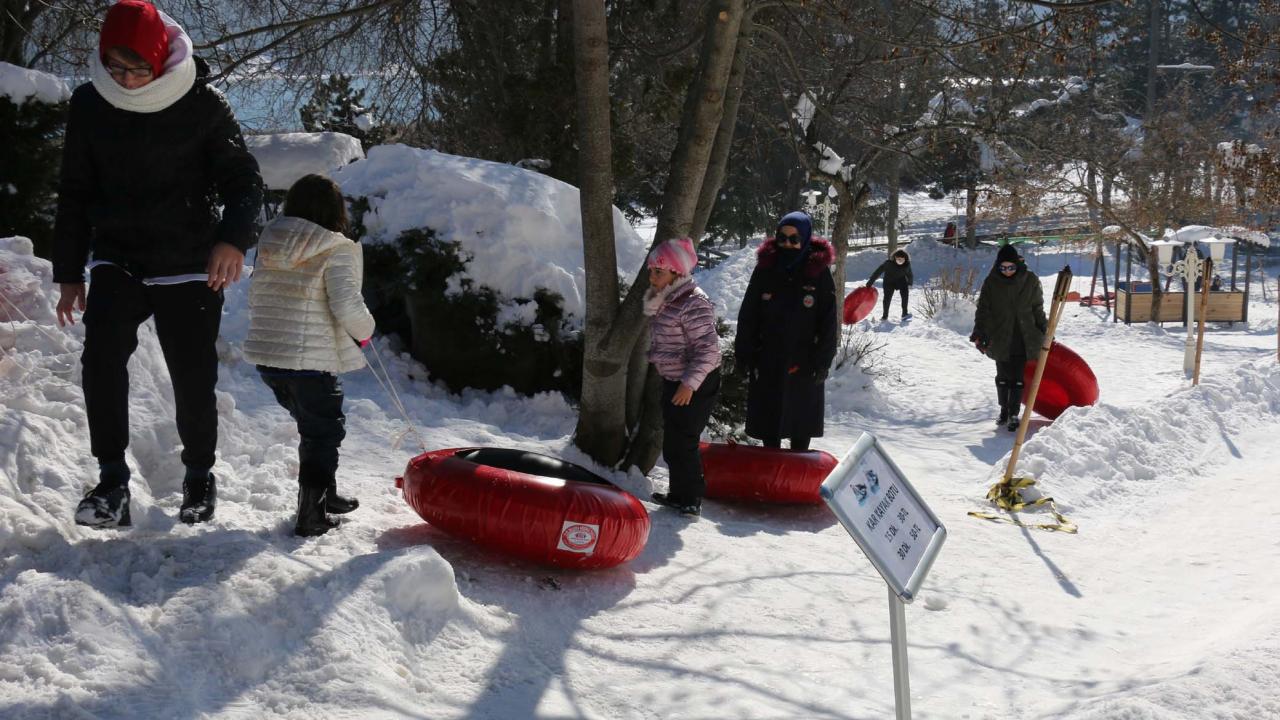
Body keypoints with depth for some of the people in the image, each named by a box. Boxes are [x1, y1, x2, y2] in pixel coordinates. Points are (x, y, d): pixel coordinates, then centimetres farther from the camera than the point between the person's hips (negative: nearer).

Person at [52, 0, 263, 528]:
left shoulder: (200, 103, -7)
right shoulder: (90, 104, 1)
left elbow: (244, 179, -2)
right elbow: (74, 194, 10)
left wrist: (234, 237, -22)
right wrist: (68, 275, 9)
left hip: (190, 267, -1)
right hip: (117, 261, 2)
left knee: (194, 380, -1)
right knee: (102, 356, -22)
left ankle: (199, 477, 24)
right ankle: (112, 482, -18)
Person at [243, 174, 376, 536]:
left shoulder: (268, 245, 9)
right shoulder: (336, 249, -11)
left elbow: (255, 301, 14)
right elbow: (348, 308, -19)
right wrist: (364, 331, 1)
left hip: (265, 356, 7)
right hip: (312, 361, -7)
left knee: (311, 425, 24)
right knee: (324, 432, 7)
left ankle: (327, 496, 37)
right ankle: (311, 516, 4)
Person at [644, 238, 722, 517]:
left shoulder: (693, 304, -23)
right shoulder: (666, 301, 8)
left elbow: (708, 350, -26)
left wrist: (689, 383, -28)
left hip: (695, 387, -10)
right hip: (673, 381, 10)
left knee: (681, 442, -4)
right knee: (674, 442, 18)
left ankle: (690, 498, 8)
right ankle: (680, 493, 30)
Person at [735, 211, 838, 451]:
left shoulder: (819, 272, -5)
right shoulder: (765, 269, 1)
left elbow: (829, 321, -5)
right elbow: (747, 316, 3)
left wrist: (823, 360, -9)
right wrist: (742, 354, 0)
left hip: (804, 360, -2)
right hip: (768, 359, 2)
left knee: (801, 418, 9)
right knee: (768, 416, 9)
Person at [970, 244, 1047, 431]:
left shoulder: (1030, 281, -1)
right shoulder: (991, 282, -3)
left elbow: (1037, 309, 8)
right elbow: (983, 309, -2)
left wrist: (1045, 332, 9)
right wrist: (979, 334, -12)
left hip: (1024, 338, 0)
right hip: (1000, 338, 0)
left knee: (1018, 377, -3)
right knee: (1003, 377, 9)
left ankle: (1013, 414, 5)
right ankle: (1004, 410, 26)